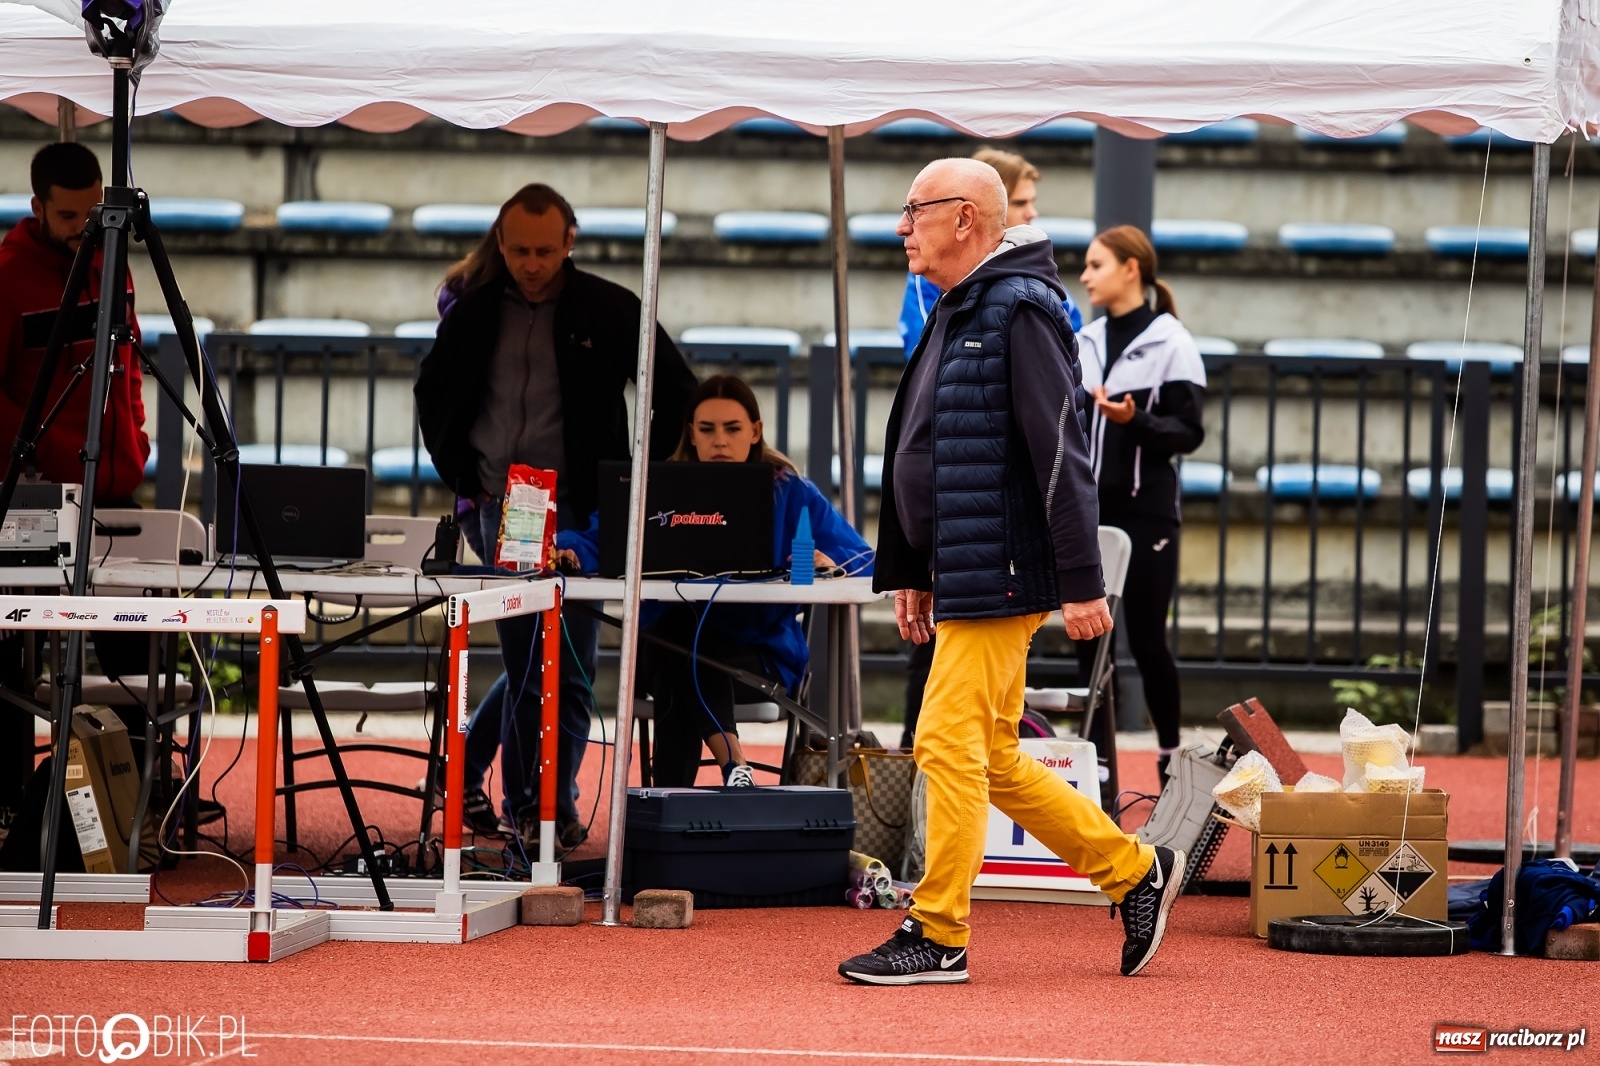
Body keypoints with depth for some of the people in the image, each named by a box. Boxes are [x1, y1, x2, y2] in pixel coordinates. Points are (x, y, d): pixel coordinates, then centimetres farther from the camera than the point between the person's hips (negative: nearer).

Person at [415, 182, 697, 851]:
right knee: (521, 664, 3)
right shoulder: (474, 310, 7)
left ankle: (555, 800, 3)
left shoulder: (608, 311, 0)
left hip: (578, 509, -2)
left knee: (572, 666, -3)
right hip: (499, 508, 2)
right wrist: (462, 474, 11)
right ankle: (523, 803, 5)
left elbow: (678, 392, 6)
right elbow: (433, 393, 21)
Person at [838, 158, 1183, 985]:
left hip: (1001, 574, -10)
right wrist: (909, 570, 23)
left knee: (950, 747, -9)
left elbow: (1060, 454, -18)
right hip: (962, 575, 10)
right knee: (991, 759, 12)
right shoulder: (953, 316, 18)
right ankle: (1135, 871, 20)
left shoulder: (1020, 311, -13)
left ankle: (937, 936, -3)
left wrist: (1081, 583, -21)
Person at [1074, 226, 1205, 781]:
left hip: (1146, 512, -5)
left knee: (1147, 641, -2)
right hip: (1088, 511, 5)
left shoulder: (1171, 343, -6)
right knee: (1088, 641, 4)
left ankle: (1171, 755, 13)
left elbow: (1188, 433, -10)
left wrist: (1133, 421, -26)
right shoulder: (1084, 342, 12)